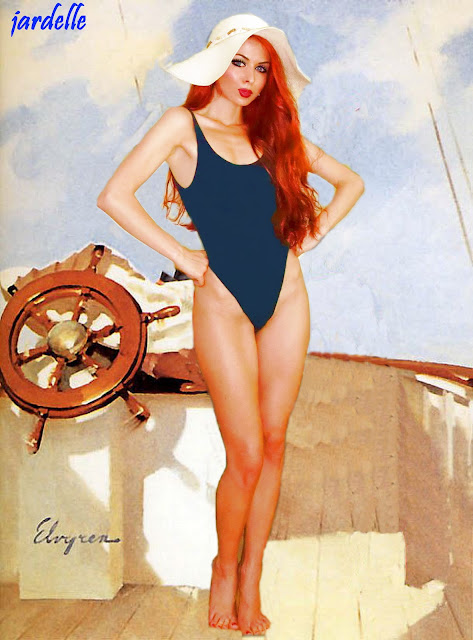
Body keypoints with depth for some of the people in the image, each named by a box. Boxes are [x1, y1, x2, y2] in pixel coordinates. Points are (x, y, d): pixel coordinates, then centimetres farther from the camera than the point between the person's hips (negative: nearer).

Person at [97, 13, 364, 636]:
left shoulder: (273, 132, 11)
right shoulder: (184, 125, -2)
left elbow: (351, 181, 20)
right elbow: (115, 196, -13)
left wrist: (315, 231, 5)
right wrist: (182, 257, -11)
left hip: (285, 296, 5)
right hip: (223, 304, -4)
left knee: (273, 443, 7)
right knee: (247, 455, -3)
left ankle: (251, 581, 21)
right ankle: (224, 569, 23)